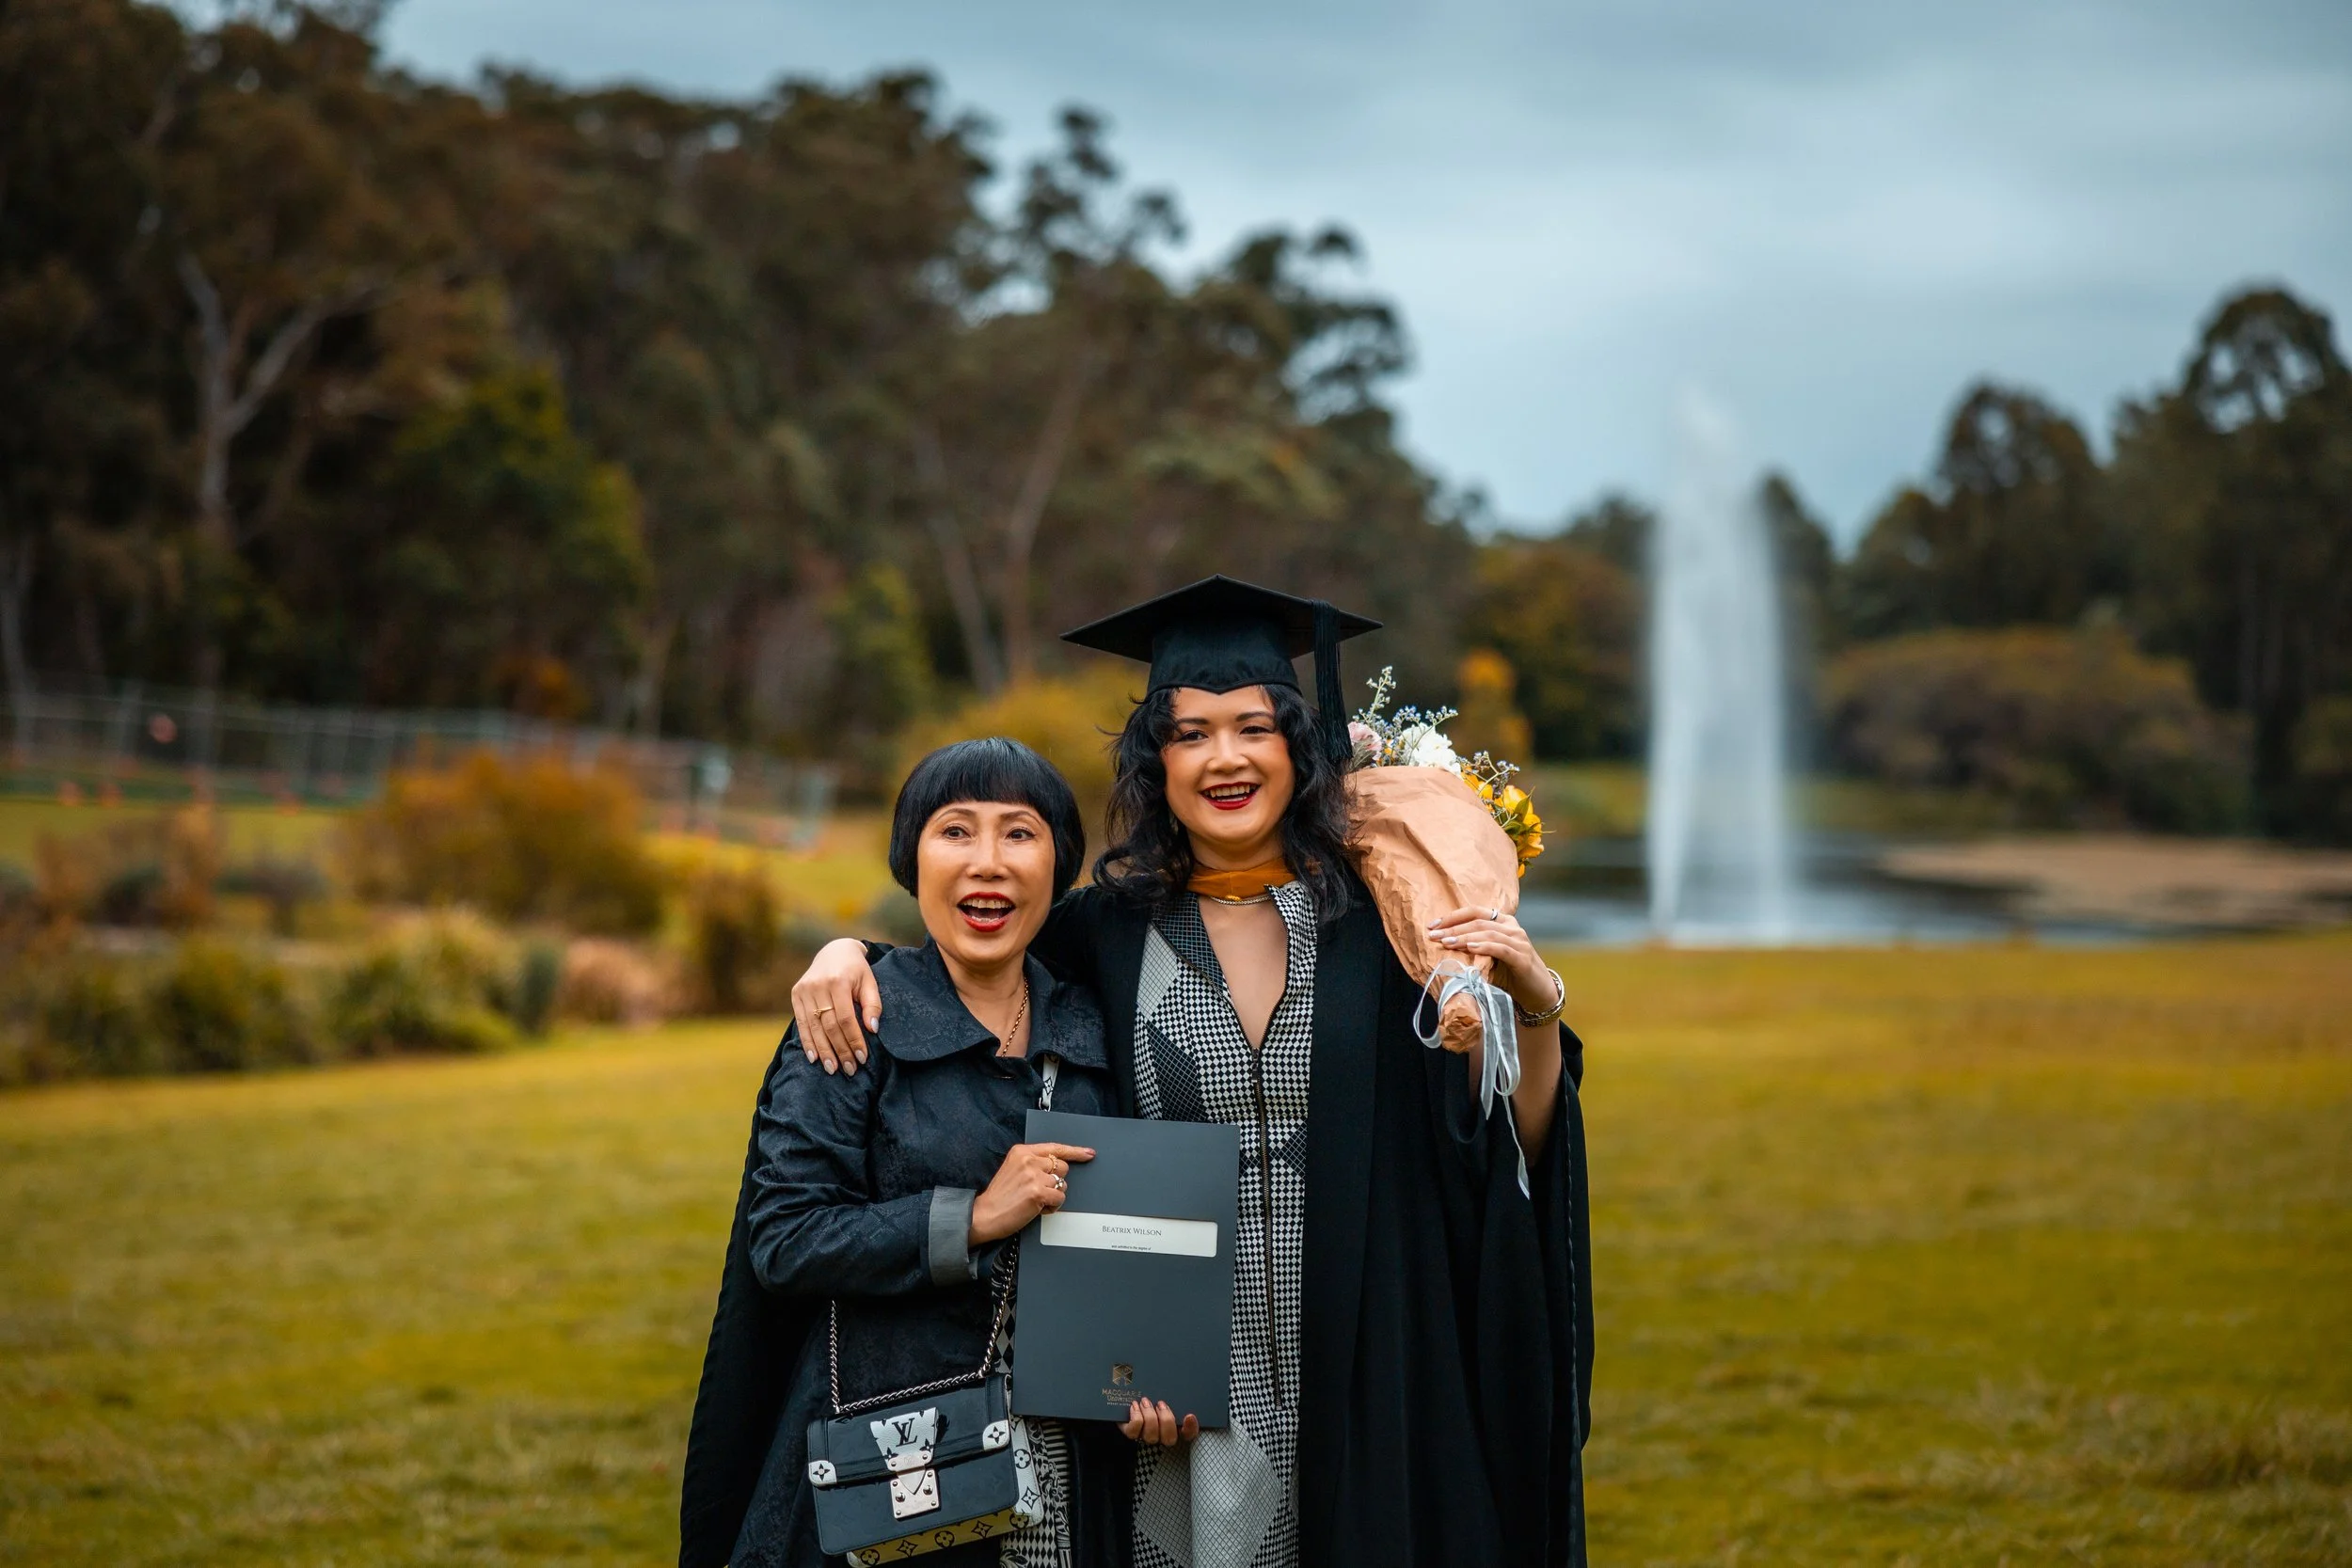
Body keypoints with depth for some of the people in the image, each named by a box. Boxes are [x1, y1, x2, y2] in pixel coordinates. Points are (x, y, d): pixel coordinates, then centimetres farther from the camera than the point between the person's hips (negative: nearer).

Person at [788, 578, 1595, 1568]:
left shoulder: (1377, 921, -1)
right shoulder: (1106, 930, 0)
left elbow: (1510, 1154, 0)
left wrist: (1536, 1007, -15)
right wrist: (846, 951, -4)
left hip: (1365, 1388, 0)